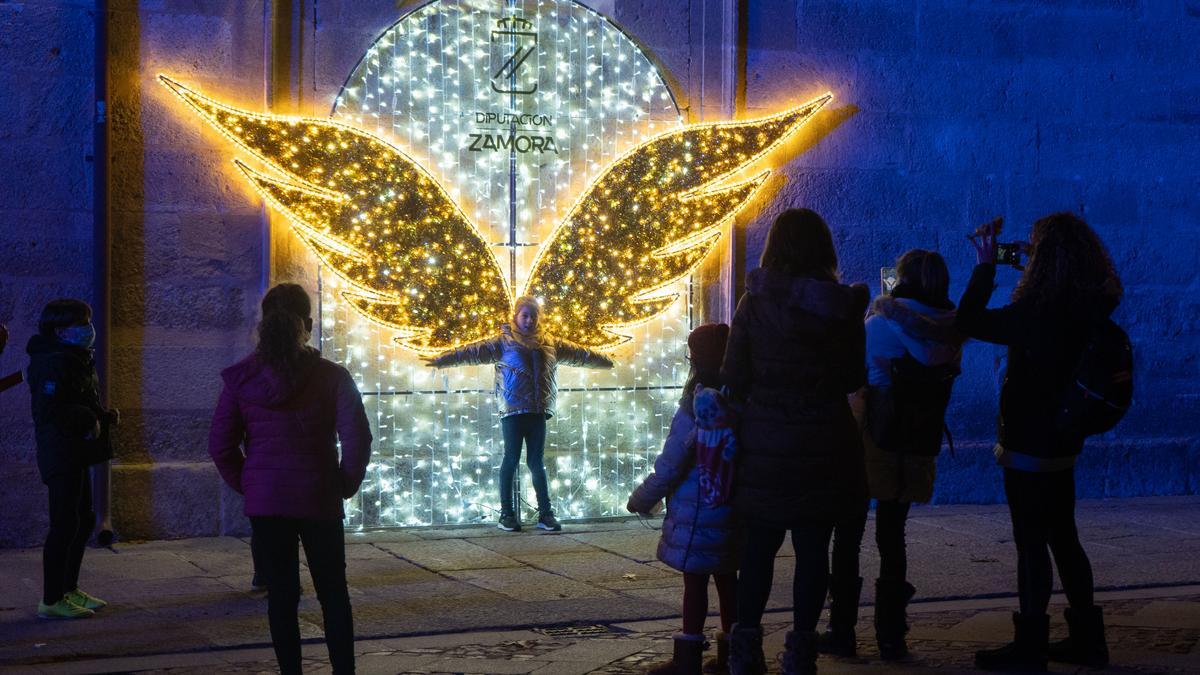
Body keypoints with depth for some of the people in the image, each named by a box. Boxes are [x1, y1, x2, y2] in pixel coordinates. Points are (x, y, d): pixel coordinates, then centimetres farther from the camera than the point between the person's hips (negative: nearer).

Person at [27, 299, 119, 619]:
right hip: (61, 454, -11)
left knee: (84, 520, 17)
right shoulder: (54, 364, -17)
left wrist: (104, 415, 5)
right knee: (65, 523, -9)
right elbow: (50, 412, -26)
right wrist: (90, 418, -18)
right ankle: (51, 601, -4)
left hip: (75, 455, 11)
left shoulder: (76, 361, 16)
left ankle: (68, 590, 27)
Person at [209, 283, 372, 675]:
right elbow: (357, 439, -12)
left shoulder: (241, 378, -2)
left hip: (264, 500, 1)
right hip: (320, 500, -1)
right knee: (333, 593, 10)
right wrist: (345, 485, 1)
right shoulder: (332, 377, -7)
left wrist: (245, 484, 10)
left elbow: (220, 444, -1)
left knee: (281, 593, 9)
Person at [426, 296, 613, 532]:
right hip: (512, 411, -4)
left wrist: (604, 360, 38)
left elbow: (578, 353, 27)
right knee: (511, 459, -2)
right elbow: (474, 351, -9)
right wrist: (441, 359, -19)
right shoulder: (503, 341, 0)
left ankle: (545, 513, 7)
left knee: (537, 462, 6)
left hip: (538, 411, 4)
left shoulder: (550, 343, 15)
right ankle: (507, 513, 3)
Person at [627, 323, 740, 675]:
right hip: (732, 510, 5)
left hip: (696, 512, -5)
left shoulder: (696, 407, -15)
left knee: (695, 581, 1)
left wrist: (641, 500, -2)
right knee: (727, 578, 13)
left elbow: (669, 465, -14)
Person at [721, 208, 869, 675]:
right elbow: (855, 378, 5)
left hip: (766, 444, 0)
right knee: (813, 549, 7)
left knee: (759, 547, 10)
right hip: (824, 445, 0)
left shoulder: (756, 302, -8)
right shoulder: (844, 307, -5)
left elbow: (733, 378, -5)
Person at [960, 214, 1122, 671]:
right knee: (1063, 539, 16)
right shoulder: (1091, 311, -1)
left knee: (1031, 544, -1)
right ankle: (1087, 638, 23)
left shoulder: (1035, 315, -23)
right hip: (1063, 444, 8)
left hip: (1029, 448, -8)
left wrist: (986, 264, -10)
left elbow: (969, 321, -19)